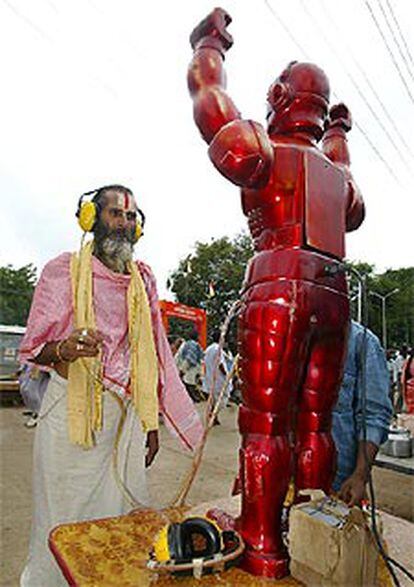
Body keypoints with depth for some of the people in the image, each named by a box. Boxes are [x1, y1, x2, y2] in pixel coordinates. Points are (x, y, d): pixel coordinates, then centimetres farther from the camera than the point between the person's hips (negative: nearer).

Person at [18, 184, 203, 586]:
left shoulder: (143, 279, 9)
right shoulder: (63, 270, -2)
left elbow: (152, 356, 10)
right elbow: (31, 349, -1)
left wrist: (151, 423, 8)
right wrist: (64, 349, -25)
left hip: (126, 415, 3)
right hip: (71, 413, -3)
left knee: (121, 519, 10)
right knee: (64, 525, 7)